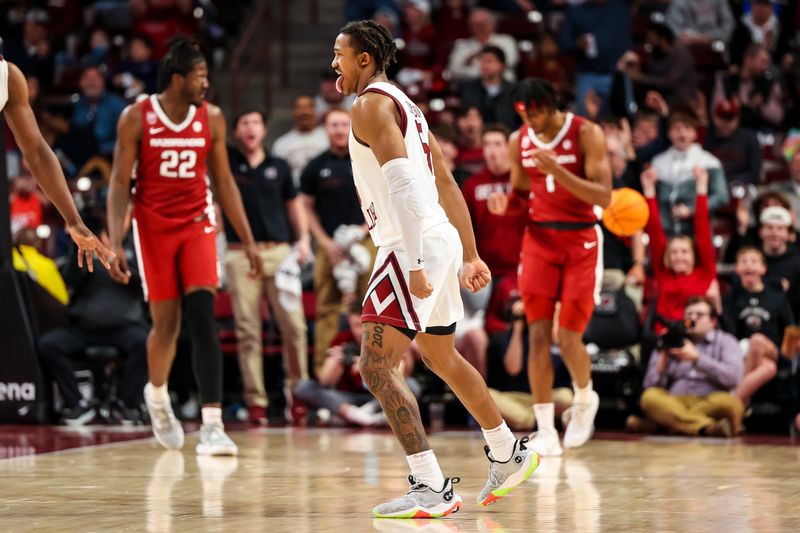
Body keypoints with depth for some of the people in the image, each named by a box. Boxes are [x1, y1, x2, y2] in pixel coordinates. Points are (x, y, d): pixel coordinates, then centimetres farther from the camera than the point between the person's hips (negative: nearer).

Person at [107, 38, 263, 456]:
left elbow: (224, 182, 8)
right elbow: (120, 184, -5)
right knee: (166, 325, 3)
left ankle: (212, 425, -19)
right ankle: (156, 394, 37)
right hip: (153, 226, -1)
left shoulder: (211, 118, 1)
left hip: (197, 224, 1)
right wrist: (115, 243, -15)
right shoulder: (136, 118, -7)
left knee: (202, 318, -14)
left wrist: (248, 241, 6)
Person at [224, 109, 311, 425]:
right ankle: (255, 400, 1)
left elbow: (293, 203, 20)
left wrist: (303, 238, 10)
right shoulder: (226, 161, 7)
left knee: (294, 325, -5)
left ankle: (297, 389, 9)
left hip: (279, 252, 2)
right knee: (248, 332, -2)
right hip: (240, 254, -2)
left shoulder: (279, 167, 13)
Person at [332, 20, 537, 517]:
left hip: (414, 245, -10)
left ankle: (432, 488, -20)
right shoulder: (405, 105, 21)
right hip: (441, 241, 10)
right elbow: (448, 185, 22)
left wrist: (414, 265, -28)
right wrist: (470, 256, 25)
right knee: (442, 358, 26)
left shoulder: (372, 104, -9)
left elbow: (404, 185, -22)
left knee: (377, 365, -14)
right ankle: (510, 453, 40)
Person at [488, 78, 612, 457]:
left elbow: (604, 197, -17)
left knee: (568, 338, -6)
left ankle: (585, 399, 26)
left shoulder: (586, 134, -11)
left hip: (580, 240, -4)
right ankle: (545, 431, -5)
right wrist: (506, 204, -8)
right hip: (539, 238, 4)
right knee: (538, 334, -8)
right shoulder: (519, 141, 4)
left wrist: (557, 170, -29)